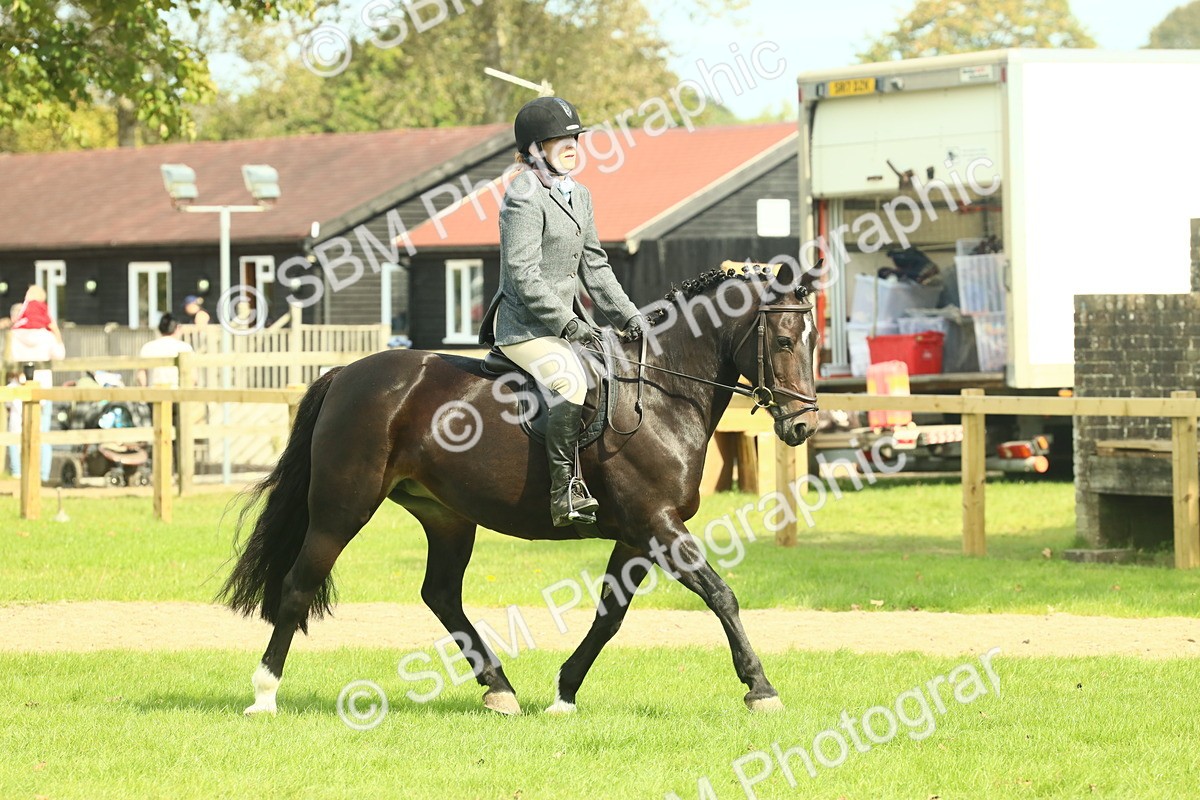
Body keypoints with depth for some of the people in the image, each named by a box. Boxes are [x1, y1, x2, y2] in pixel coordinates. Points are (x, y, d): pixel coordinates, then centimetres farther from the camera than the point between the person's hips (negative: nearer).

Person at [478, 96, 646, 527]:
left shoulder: (578, 195, 14)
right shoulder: (524, 196, -13)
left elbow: (594, 265, 19)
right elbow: (524, 274, -19)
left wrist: (627, 315, 9)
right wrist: (567, 323, -21)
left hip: (563, 321, 10)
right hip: (524, 325, -10)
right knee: (570, 379, -31)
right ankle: (564, 492, -30)